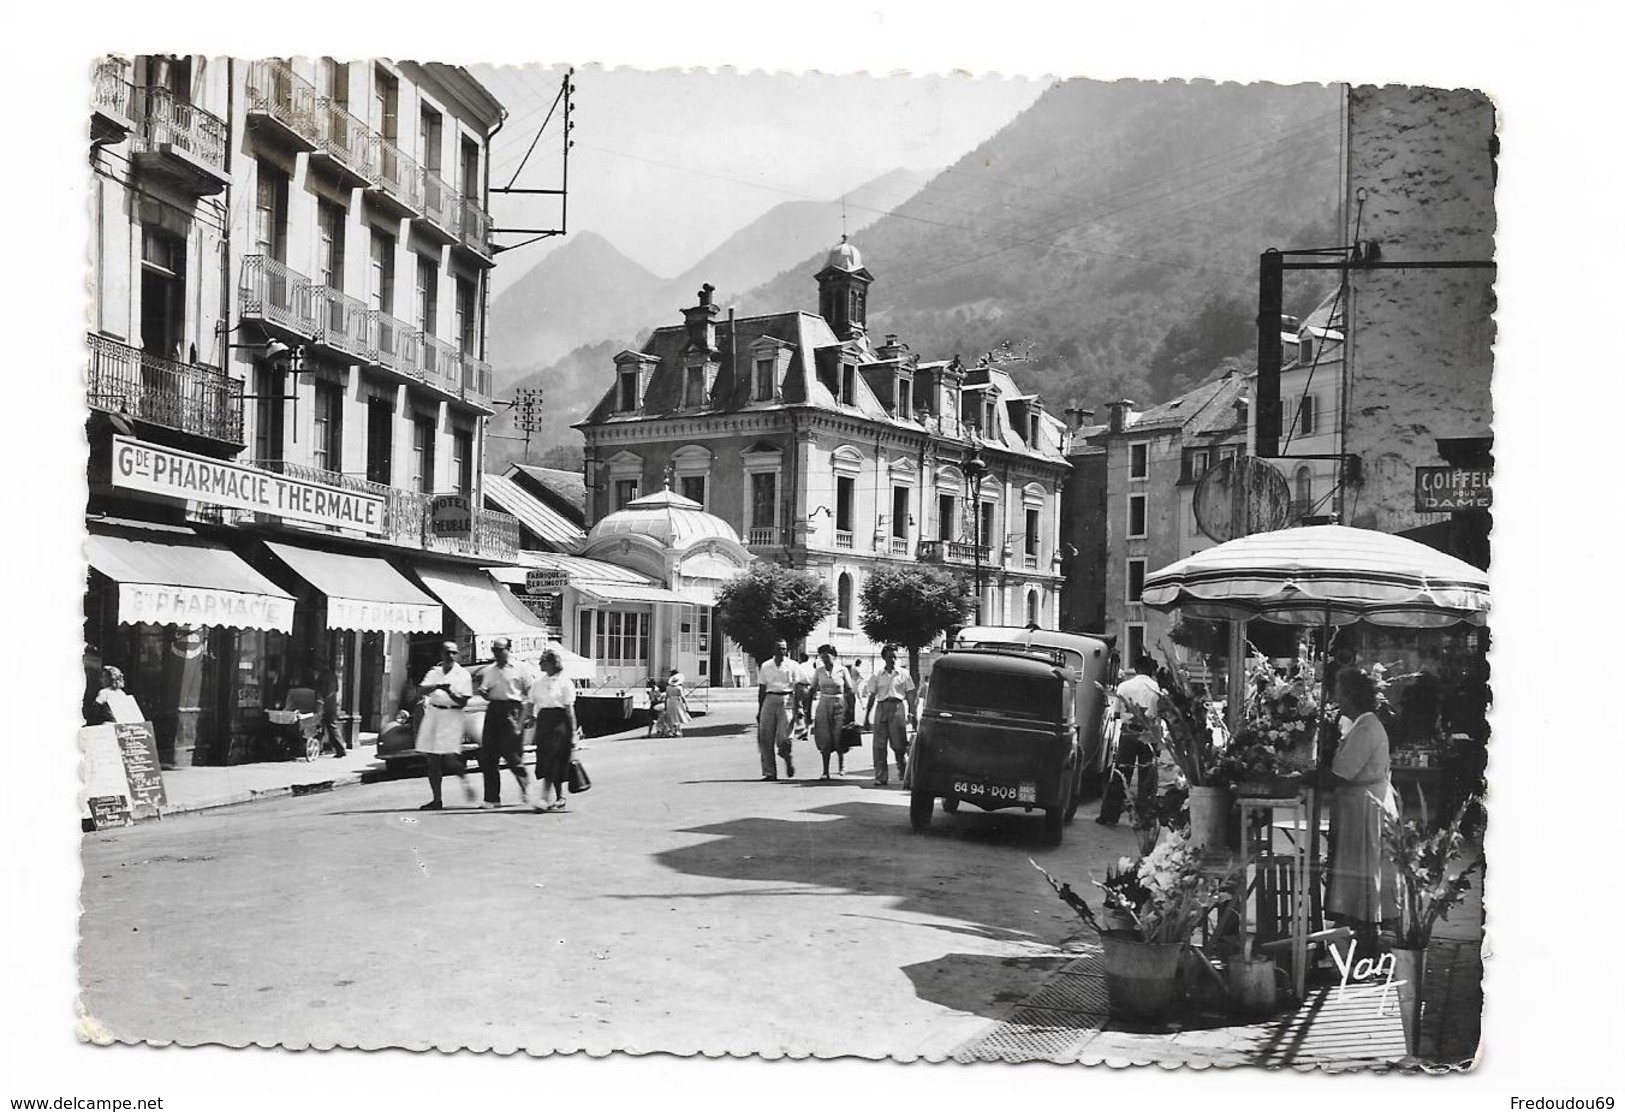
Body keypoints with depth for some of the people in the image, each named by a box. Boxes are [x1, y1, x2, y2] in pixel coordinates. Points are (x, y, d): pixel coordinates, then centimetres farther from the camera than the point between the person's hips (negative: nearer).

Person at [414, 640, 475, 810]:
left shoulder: (463, 675, 2)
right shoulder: (434, 672, 12)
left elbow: (463, 702, -4)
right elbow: (421, 691, -4)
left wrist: (449, 691, -20)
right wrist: (438, 686, -20)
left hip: (452, 717, -4)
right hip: (432, 715, 4)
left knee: (450, 758, -15)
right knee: (432, 760, 3)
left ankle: (464, 779, 15)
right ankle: (436, 799, 10)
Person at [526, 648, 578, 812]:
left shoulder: (564, 682, -3)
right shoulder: (539, 682, 13)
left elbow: (569, 708, -4)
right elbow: (531, 704, 15)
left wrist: (573, 731, -6)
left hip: (559, 721, -6)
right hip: (543, 720, 6)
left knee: (552, 760, -12)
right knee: (544, 760, 5)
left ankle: (543, 798, -17)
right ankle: (559, 798, 15)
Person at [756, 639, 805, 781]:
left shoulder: (793, 666, 3)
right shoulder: (765, 666, 11)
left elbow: (799, 689, 0)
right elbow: (762, 689, 14)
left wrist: (798, 708, -8)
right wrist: (760, 710, 12)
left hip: (787, 701, -3)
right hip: (770, 700, 3)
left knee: (784, 739, -11)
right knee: (766, 739, -3)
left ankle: (789, 759, 21)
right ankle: (769, 773, 3)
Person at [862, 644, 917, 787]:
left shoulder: (903, 674, 8)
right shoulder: (877, 675, 10)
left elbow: (910, 695, 8)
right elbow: (872, 697, 11)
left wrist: (912, 713, -1)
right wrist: (866, 718, 7)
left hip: (898, 707, -1)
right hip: (881, 707, 1)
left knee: (899, 743, -3)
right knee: (879, 744, -3)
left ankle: (903, 772, 18)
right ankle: (880, 776, 0)